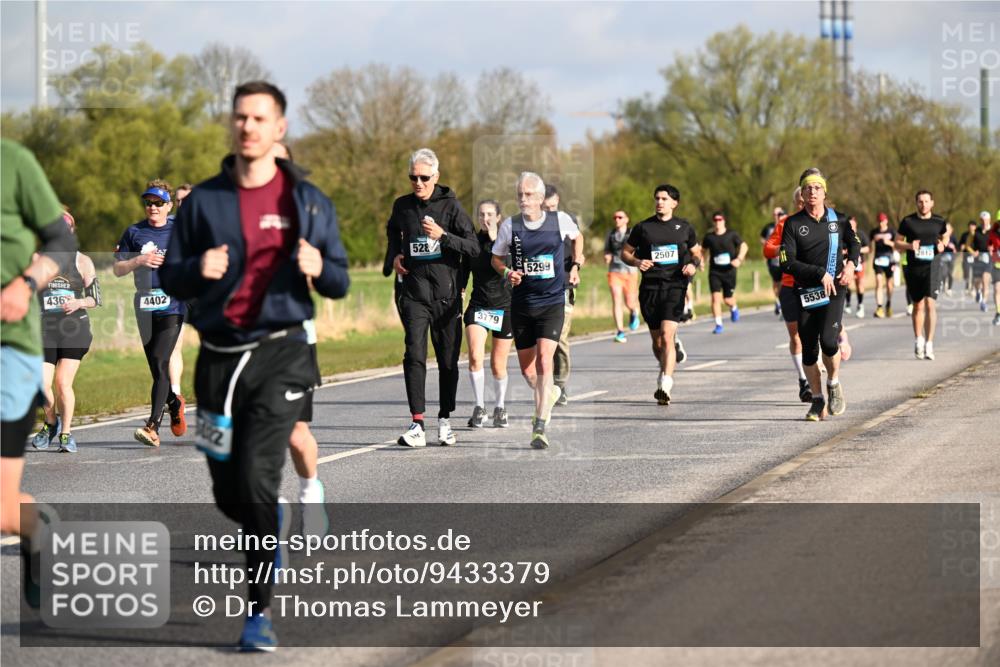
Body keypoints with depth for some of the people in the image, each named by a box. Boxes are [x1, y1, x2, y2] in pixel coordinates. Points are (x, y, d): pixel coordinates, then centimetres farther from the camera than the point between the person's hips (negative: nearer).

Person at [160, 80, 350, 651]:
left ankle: (261, 609, -8)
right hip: (219, 357, 3)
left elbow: (340, 283, 8)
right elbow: (171, 280, 7)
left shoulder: (308, 201, 5)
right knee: (229, 493, 8)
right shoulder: (204, 200, 7)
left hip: (280, 353, -3)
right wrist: (198, 270, -15)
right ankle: (274, 522, 44)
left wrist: (318, 268, -15)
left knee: (256, 480, -17)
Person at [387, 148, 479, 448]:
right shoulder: (402, 206, 6)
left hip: (446, 294, -1)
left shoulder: (451, 205, -3)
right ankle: (417, 425, -19)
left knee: (448, 361, 7)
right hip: (414, 293, 1)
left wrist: (443, 235, -21)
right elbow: (392, 231, 30)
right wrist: (395, 254, 11)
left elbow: (473, 248, -8)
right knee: (414, 356, -14)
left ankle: (445, 421, 23)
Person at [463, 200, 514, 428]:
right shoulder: (473, 241, 4)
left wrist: (495, 239, -20)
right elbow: (464, 272, 14)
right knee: (475, 356, -19)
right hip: (478, 305, 1)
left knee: (498, 365, 4)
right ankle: (479, 407, -11)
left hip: (505, 306, -1)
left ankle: (500, 407, 26)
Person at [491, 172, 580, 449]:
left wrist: (576, 266, 11)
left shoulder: (560, 220, -4)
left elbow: (577, 237, 19)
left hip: (552, 302, -2)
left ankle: (540, 427, -20)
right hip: (521, 304, 3)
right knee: (526, 366, 12)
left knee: (544, 359, -19)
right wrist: (507, 273, -10)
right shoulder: (509, 226, -3)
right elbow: (496, 258, 10)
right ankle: (548, 394, 46)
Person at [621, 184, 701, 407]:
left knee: (667, 335, -18)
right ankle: (665, 369, 38)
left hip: (675, 286, -2)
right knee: (657, 339, 8)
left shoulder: (684, 227, 8)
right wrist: (637, 262, -7)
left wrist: (694, 264, -1)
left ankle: (665, 386, -24)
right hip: (650, 287, 2)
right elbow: (625, 252, 14)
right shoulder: (643, 227, 7)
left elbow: (697, 252, 20)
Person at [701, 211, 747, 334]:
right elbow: (702, 250, 18)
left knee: (728, 300, 2)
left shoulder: (731, 235, -1)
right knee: (716, 297, -13)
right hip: (714, 272, 1)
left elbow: (744, 246, 2)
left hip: (729, 271, -1)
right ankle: (718, 324, -6)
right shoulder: (709, 237, 4)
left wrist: (739, 259, -14)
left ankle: (734, 308, 40)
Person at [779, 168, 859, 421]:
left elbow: (854, 243, 24)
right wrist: (819, 273, -15)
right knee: (809, 350, 2)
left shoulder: (838, 219, 5)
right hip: (805, 293, 1)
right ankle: (817, 400, 20)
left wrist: (851, 263, 4)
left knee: (828, 340, -20)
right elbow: (787, 263, -9)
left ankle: (833, 383, 9)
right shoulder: (793, 224, -2)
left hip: (834, 290, 0)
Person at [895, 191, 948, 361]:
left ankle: (929, 345, -15)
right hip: (913, 269, 1)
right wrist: (909, 246, -13)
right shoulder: (908, 222, 2)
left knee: (930, 304, -14)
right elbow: (897, 243, 7)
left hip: (932, 268, -1)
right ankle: (918, 340, 30)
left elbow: (944, 238, 22)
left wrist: (942, 246, -1)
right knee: (918, 305, 11)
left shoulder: (939, 222, 5)